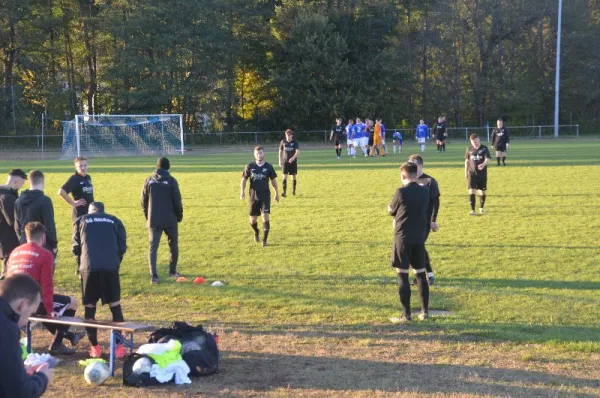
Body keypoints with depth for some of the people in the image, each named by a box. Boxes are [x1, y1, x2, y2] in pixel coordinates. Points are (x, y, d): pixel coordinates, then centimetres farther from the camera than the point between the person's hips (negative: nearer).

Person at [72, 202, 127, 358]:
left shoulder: (81, 221, 18)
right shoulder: (115, 221, 19)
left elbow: (76, 247, 14)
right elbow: (122, 247, 13)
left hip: (89, 268, 0)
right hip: (110, 267, 0)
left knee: (89, 307, 10)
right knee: (115, 306, 7)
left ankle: (94, 347, 10)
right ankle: (119, 346, 4)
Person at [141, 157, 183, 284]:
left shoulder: (149, 180, 3)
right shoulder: (171, 181, -6)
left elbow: (144, 201, 8)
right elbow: (177, 201, -6)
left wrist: (147, 217, 20)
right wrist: (179, 216, 8)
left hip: (153, 220, 2)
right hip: (170, 220, -1)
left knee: (153, 247, 0)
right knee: (173, 245, 17)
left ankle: (153, 276, -14)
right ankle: (172, 271, 24)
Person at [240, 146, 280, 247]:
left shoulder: (268, 166, -1)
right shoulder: (250, 166, -1)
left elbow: (273, 180, 9)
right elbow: (244, 179, 5)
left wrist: (277, 193, 11)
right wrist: (242, 191, -7)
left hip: (265, 196, -1)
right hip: (253, 196, 1)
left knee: (266, 217, -14)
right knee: (252, 220, 7)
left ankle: (264, 240, -5)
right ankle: (256, 233, 39)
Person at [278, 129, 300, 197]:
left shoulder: (294, 143, -3)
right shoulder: (283, 142, 3)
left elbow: (298, 151, -16)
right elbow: (280, 151, 12)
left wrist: (293, 158, -34)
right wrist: (280, 161, 8)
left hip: (293, 162, 0)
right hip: (285, 162, 1)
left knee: (293, 176, 7)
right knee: (284, 176, -9)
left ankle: (294, 191, 22)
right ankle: (284, 192, -13)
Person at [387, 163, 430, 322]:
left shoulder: (401, 192, -13)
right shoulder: (425, 191, 4)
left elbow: (391, 211, 2)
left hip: (403, 237, -5)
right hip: (419, 237, 5)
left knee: (402, 275, 0)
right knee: (421, 274, 13)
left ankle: (406, 314, -1)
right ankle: (425, 311, 17)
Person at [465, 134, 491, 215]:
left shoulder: (484, 149, -6)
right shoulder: (469, 149, 4)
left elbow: (488, 159, -19)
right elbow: (467, 161, 14)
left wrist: (483, 164, -41)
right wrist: (466, 172, 12)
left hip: (482, 174, -1)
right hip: (472, 174, 1)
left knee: (482, 191, 8)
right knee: (472, 191, -9)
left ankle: (481, 208, 29)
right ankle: (472, 210, -6)